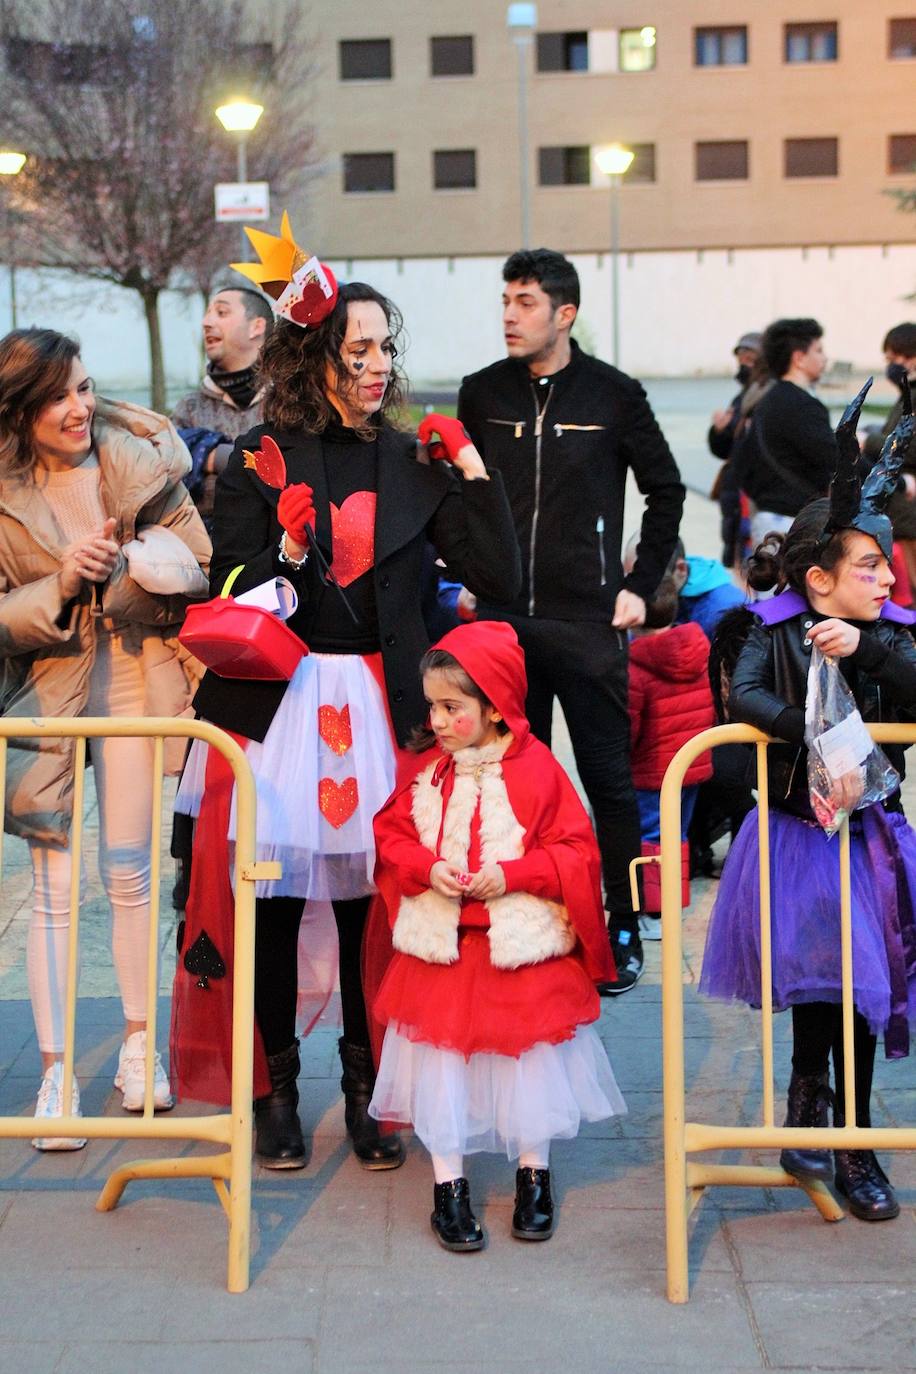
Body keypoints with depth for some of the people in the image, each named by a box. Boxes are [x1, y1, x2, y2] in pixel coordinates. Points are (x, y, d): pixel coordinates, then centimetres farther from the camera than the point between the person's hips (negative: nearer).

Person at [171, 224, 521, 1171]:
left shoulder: (413, 460, 8)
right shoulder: (262, 459, 0)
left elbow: (497, 576, 2)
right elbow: (231, 592, -4)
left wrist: (473, 473, -3)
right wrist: (288, 553, -21)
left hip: (380, 704, 2)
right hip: (276, 707, -2)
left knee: (371, 896, 4)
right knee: (273, 895, 2)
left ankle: (366, 1090, 18)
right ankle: (275, 1088, 17)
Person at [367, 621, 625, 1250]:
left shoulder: (537, 769, -9)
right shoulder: (424, 768, 1)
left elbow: (576, 851, -7)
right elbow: (392, 838, 6)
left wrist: (512, 874, -20)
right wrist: (427, 869, -14)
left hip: (522, 946, -2)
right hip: (440, 945, 2)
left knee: (529, 1060, 6)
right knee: (440, 1062, 3)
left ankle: (535, 1176, 25)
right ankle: (449, 1186, 15)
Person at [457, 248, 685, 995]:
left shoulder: (614, 395, -2)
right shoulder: (482, 393, 6)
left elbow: (667, 491, 7)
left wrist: (640, 586, 2)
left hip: (588, 622, -3)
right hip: (501, 618, 3)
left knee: (609, 778, 1)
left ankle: (624, 932, 11)